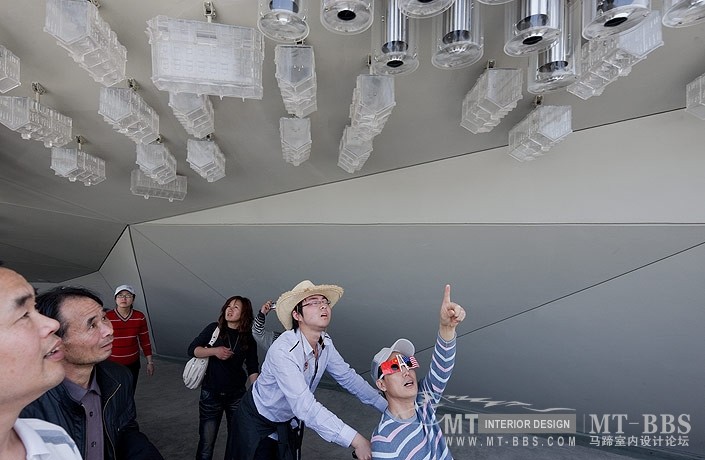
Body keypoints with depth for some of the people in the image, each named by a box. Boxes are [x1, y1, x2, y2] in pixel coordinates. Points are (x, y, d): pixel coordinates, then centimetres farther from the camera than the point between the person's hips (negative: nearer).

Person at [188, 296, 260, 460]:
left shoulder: (249, 338, -2)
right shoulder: (214, 329, -4)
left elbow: (253, 369, 1)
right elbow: (192, 349, -4)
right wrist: (215, 351, -20)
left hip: (237, 395, 1)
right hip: (211, 394, -1)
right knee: (206, 441, 7)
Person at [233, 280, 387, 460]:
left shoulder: (325, 343, -12)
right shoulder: (283, 350, -35)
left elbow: (348, 377, -3)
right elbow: (305, 406, -41)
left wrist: (387, 406, -8)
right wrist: (355, 440, -43)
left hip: (289, 422, 6)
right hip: (258, 421, -6)